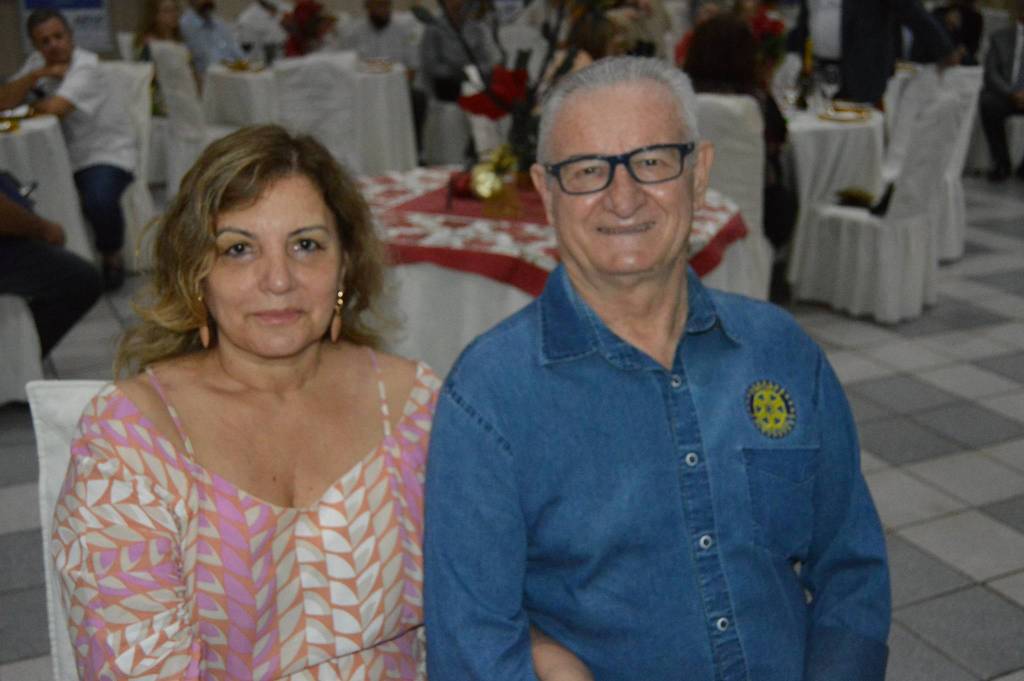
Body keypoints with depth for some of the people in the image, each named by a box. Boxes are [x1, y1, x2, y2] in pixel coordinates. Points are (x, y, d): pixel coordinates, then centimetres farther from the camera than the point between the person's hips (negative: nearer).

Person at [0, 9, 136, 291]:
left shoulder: (86, 67, -15)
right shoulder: (36, 63, 8)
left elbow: (55, 108, -28)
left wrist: (31, 105, -5)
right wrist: (39, 74, -13)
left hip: (105, 154, -7)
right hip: (59, 156, 7)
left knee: (99, 202, -35)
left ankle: (111, 257, -3)